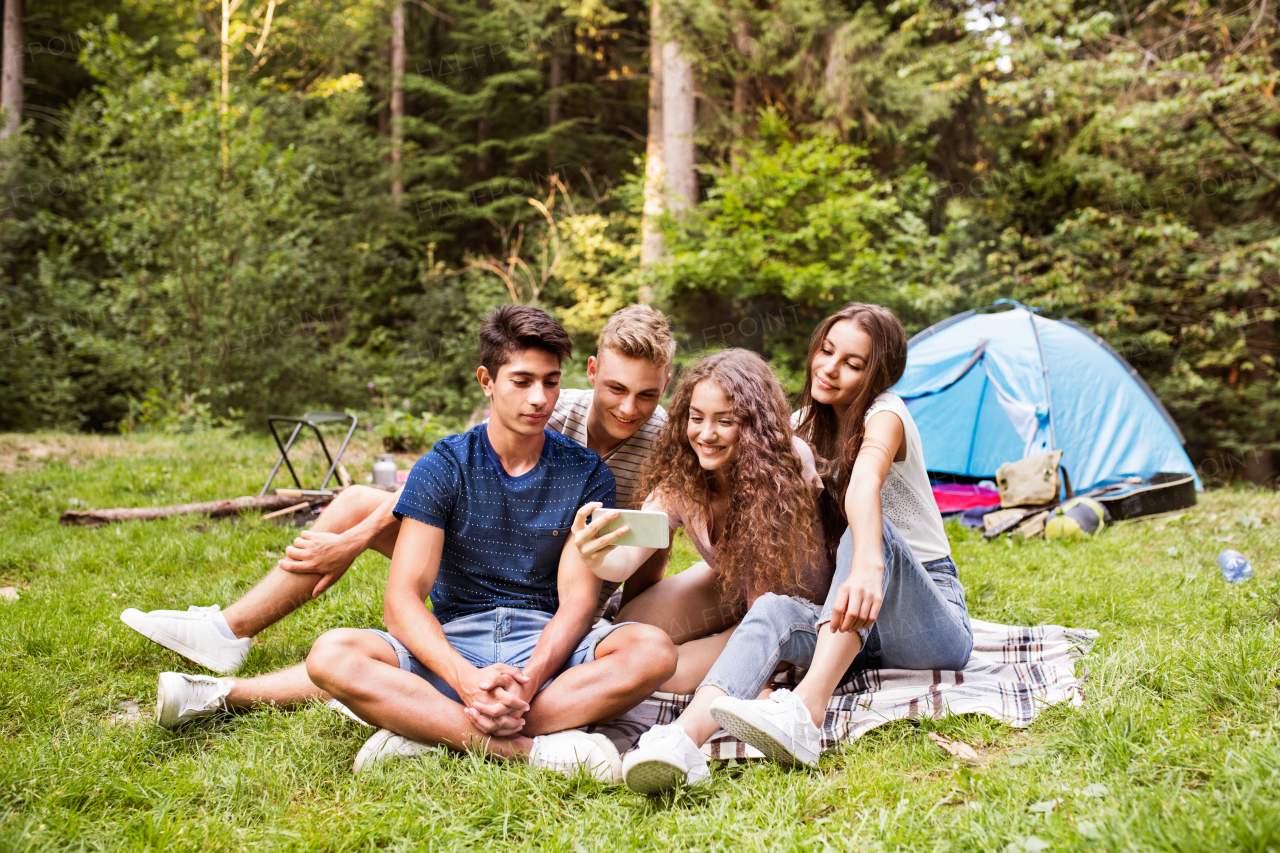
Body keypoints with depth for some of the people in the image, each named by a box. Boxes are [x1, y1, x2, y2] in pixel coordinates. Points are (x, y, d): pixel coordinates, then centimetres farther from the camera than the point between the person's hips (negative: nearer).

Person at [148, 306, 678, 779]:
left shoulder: (586, 475, 0)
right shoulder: (444, 467, -2)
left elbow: (577, 602, -7)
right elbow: (402, 599, -11)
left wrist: (529, 680, -28)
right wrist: (467, 678, -30)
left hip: (548, 645, 1)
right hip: (451, 642, -1)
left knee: (653, 650, -32)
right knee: (333, 654, -26)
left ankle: (426, 729, -31)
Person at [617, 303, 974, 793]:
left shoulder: (885, 415, -11)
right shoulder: (804, 427, 11)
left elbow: (866, 483, -34)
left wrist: (867, 566, -55)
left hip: (935, 619, -4)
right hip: (856, 626, 5)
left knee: (870, 529, -35)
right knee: (774, 610, -29)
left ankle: (805, 716, -53)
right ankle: (684, 737, -55)